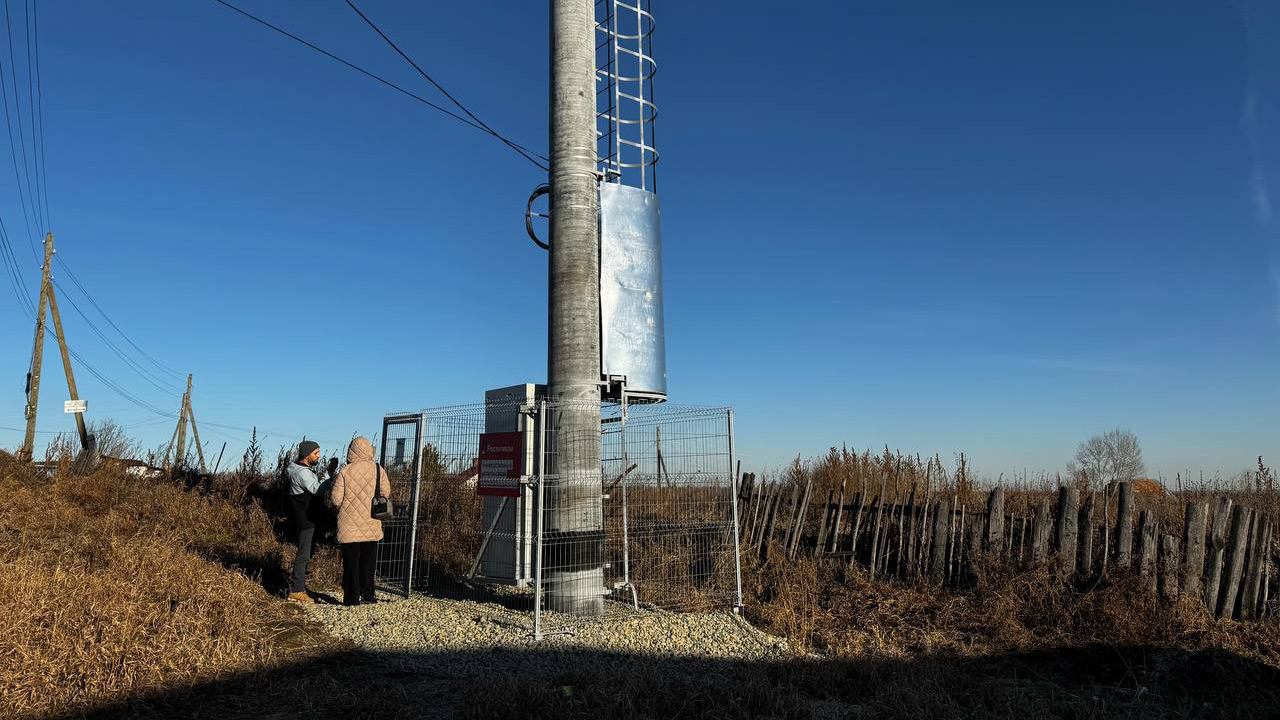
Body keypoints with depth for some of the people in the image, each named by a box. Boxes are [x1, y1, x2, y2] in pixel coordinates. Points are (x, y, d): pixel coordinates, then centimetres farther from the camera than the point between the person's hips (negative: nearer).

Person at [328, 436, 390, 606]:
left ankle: (353, 596, 11)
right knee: (368, 561, 14)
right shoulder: (378, 470, -5)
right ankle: (367, 594, 18)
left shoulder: (345, 471, -11)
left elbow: (335, 499, -11)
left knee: (351, 561, 8)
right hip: (371, 525, 2)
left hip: (349, 526, -2)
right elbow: (386, 493, 3)